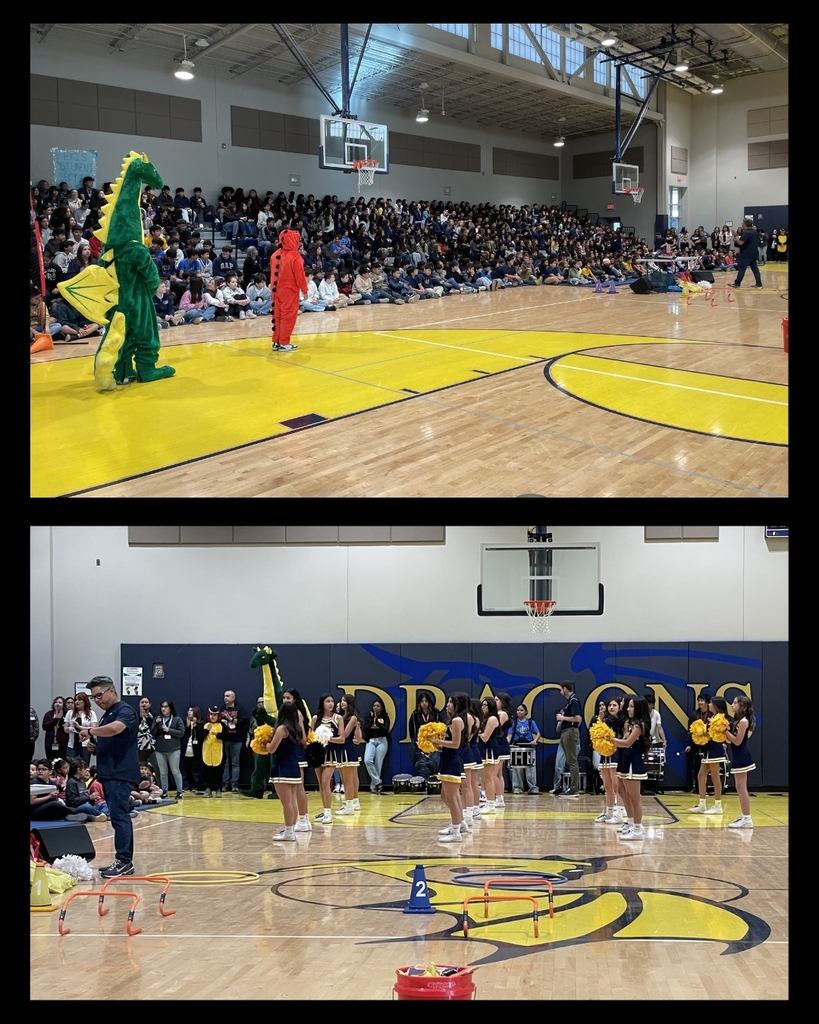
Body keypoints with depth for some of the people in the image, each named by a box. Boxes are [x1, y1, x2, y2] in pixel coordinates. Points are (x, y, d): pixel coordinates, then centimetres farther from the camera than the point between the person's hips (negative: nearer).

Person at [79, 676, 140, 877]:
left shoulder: (125, 711, -11)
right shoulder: (107, 714, 19)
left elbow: (114, 729, -32)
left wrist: (91, 731, -18)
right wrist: (93, 743, 4)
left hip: (121, 773, -10)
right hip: (109, 773, 10)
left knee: (119, 817, -12)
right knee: (120, 817, 10)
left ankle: (123, 861, -13)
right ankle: (124, 861, 13)